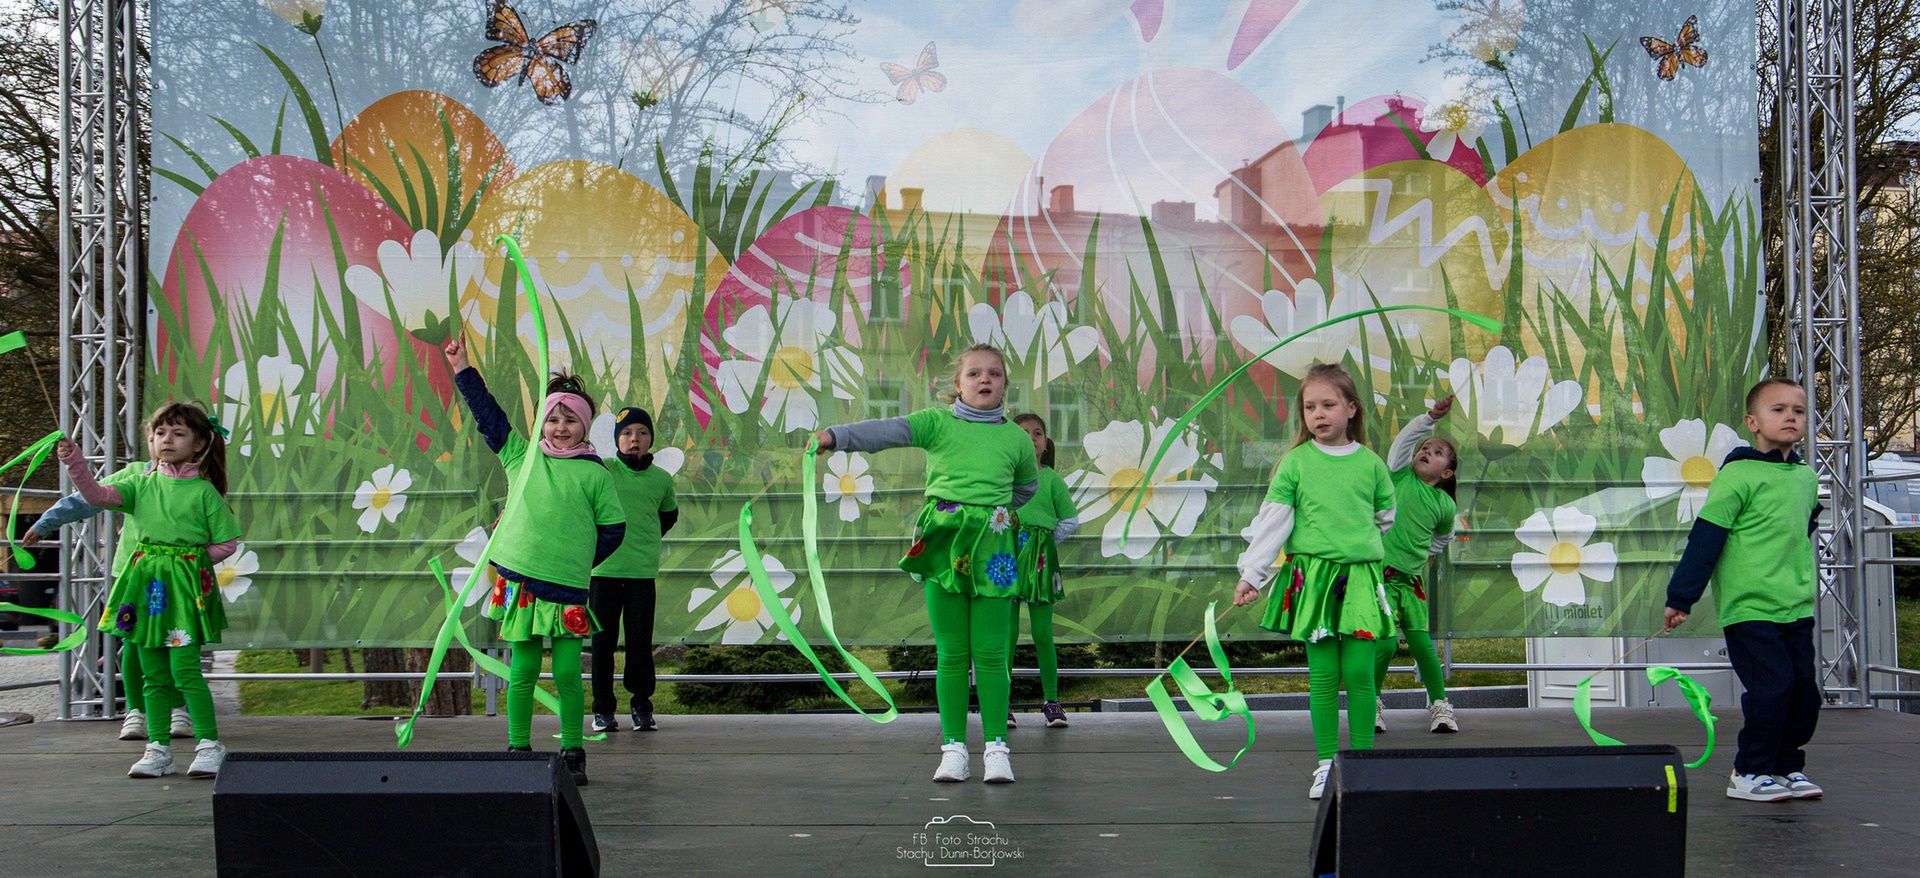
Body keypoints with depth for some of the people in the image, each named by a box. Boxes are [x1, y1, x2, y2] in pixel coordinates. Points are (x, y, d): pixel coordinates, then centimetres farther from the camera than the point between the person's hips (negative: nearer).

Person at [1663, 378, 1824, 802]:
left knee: (1804, 691, 7)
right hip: (1748, 609, -7)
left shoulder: (1807, 478, 10)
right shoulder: (1737, 476, -12)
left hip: (1797, 609, 7)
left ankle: (1786, 767, 22)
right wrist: (1680, 599, -13)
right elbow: (1705, 538, -13)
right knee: (1772, 688, -10)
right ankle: (1749, 774, 4)